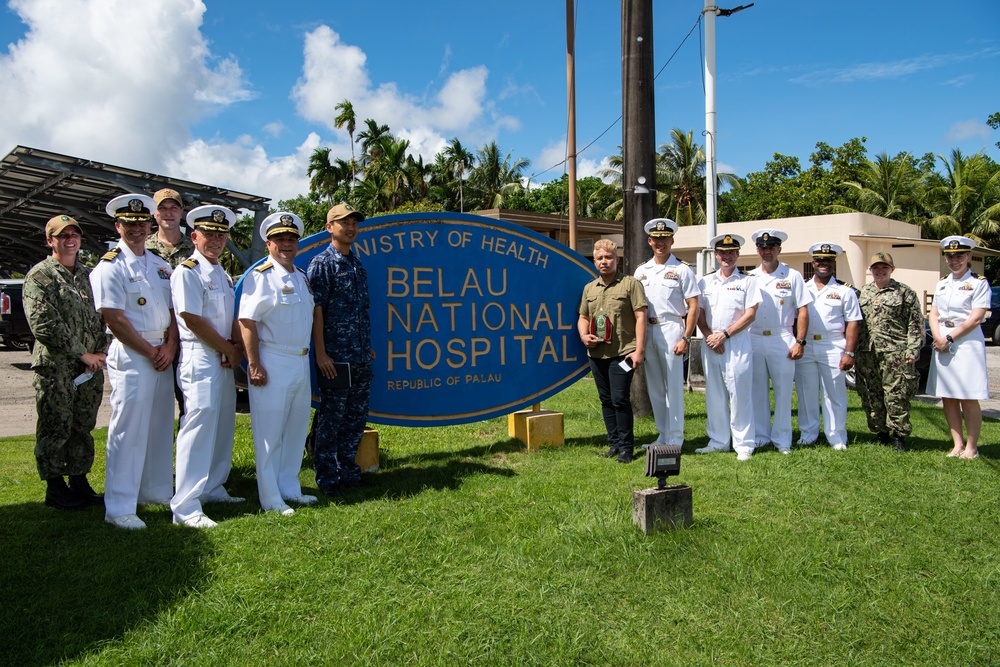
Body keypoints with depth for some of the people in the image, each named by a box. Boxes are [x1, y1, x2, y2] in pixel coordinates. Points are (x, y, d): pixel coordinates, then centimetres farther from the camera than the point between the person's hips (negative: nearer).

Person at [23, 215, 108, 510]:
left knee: (83, 428, 11)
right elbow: (44, 324, -13)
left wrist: (98, 353, 1)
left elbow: (101, 318, 16)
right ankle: (55, 488, 13)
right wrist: (82, 354, -14)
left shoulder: (88, 275, 15)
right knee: (55, 429, 2)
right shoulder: (39, 276, -4)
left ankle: (80, 482, 21)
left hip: (91, 366, 6)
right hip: (55, 367, -5)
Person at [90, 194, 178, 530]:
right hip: (130, 355, -7)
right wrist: (149, 352, -11)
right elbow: (115, 319, -12)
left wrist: (170, 347, -2)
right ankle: (119, 508, 1)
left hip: (163, 355, 7)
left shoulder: (161, 265, 15)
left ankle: (157, 491, 27)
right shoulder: (109, 267, -6)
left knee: (161, 427, 13)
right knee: (128, 430, -6)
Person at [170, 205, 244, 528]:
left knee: (224, 423, 13)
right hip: (199, 358, -9)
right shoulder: (187, 272, -8)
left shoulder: (223, 274, 18)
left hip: (225, 359, 9)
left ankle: (213, 488, 26)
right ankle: (185, 507, -9)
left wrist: (236, 348, 0)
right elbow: (193, 320, -14)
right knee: (199, 424, -12)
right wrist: (229, 349, -8)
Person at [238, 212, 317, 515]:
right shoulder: (260, 277, -10)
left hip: (301, 362, 8)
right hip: (272, 363, -8)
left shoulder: (302, 277, 14)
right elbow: (246, 322, -15)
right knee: (270, 434, 0)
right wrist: (254, 365, -19)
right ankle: (271, 499, 9)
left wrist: (314, 357, 16)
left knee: (296, 431, 14)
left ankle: (290, 489, 27)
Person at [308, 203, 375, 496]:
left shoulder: (357, 264, 15)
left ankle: (348, 472, 24)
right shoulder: (322, 263, -6)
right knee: (330, 419, 1)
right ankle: (327, 479, 12)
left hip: (361, 359, 7)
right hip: (336, 358, -7)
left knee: (357, 417, 12)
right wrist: (320, 353, -16)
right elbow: (316, 309, -11)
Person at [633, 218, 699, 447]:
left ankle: (675, 439, 5)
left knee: (673, 386, -3)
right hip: (647, 332, 5)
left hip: (671, 329, -5)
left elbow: (693, 306, -5)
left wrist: (686, 338, -12)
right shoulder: (641, 271, 13)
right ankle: (663, 435, 21)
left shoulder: (682, 269, -1)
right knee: (654, 388, 10)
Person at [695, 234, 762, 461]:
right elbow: (699, 313, 11)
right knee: (714, 395, 8)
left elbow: (750, 314, -5)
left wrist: (724, 335, -11)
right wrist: (709, 336, -6)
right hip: (710, 344, 4)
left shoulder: (748, 281, 3)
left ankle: (743, 445, 3)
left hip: (737, 343, -4)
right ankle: (718, 441, 18)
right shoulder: (705, 282, 14)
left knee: (739, 394, -4)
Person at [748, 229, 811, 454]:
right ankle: (760, 437, 16)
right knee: (757, 392, 7)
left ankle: (782, 439, 11)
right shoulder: (749, 278, 10)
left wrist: (800, 342, -7)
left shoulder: (792, 276, 3)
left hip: (782, 340, -2)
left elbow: (802, 311, 1)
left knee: (783, 391, 1)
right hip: (753, 340, 2)